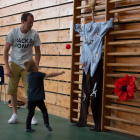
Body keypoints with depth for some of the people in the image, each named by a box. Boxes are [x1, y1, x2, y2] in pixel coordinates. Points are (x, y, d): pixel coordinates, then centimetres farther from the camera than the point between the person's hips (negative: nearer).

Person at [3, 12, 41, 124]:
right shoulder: (13, 32, -9)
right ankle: (15, 114, 17)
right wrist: (7, 67, -10)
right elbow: (6, 50, -5)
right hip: (14, 64, 0)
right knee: (12, 90, 3)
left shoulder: (34, 34, -8)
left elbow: (37, 51, 2)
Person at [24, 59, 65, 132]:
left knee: (30, 112, 10)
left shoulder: (28, 75, 9)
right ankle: (46, 123, -6)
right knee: (44, 110, 7)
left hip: (30, 98, 5)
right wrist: (60, 73, -4)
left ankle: (28, 127, 9)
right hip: (38, 98, -5)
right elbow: (50, 75, -11)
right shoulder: (38, 75, -10)